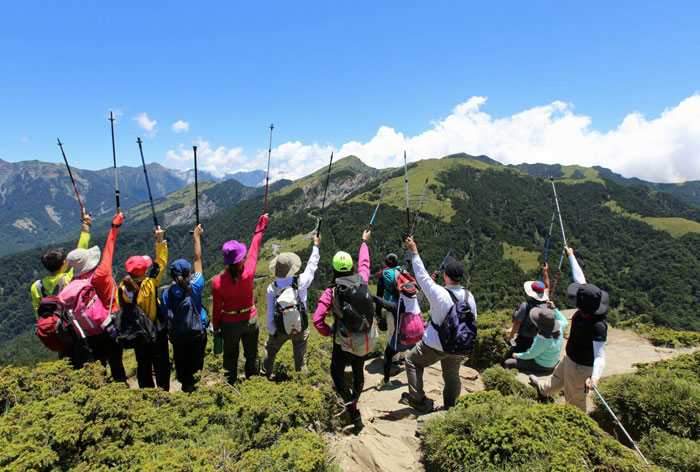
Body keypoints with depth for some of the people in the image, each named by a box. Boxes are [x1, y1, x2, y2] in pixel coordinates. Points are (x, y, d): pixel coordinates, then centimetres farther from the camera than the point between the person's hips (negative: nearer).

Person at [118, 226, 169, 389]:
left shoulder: (123, 290, -19)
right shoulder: (150, 284, -24)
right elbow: (161, 263, -15)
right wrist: (160, 240, -13)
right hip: (157, 332, -2)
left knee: (143, 364, 19)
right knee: (161, 363, 15)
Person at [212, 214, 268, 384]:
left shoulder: (218, 282, -23)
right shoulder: (248, 272, -22)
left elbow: (217, 308, -11)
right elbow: (254, 246, -6)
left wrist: (215, 327, 8)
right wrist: (261, 227, 10)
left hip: (230, 324, -1)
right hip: (251, 320, 1)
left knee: (230, 357, 21)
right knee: (252, 355, 21)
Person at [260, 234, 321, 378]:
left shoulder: (272, 288, -21)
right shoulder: (301, 282, -24)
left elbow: (270, 311, -12)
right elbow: (311, 266, -7)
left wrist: (271, 331, 3)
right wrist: (316, 245, 4)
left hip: (281, 329, 0)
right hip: (301, 328, 0)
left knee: (270, 350, 26)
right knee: (300, 356, 20)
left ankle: (264, 375, 42)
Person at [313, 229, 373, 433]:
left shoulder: (331, 292, -18)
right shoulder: (361, 281, -12)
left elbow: (317, 320, -23)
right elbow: (364, 263, 9)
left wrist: (329, 332, -3)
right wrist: (364, 241, 26)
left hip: (344, 342, -3)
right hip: (364, 341, 3)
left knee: (337, 373, 19)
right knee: (359, 372, 25)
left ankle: (354, 413, 13)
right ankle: (354, 400, 42)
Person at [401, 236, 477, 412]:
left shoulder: (440, 294, -27)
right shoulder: (469, 296, -8)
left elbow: (422, 276, -18)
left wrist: (414, 252, -11)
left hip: (435, 346, -5)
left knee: (412, 360, 17)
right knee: (452, 376, 23)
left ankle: (418, 401, 22)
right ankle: (450, 408, 39)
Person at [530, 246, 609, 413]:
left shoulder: (598, 326, -38)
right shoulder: (589, 305, -17)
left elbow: (600, 355, -42)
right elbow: (579, 278, -6)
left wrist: (595, 377, -58)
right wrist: (571, 256, 4)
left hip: (581, 366, -9)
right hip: (570, 357, 9)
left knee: (574, 398, 14)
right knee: (558, 376, 38)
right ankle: (544, 388, 68)